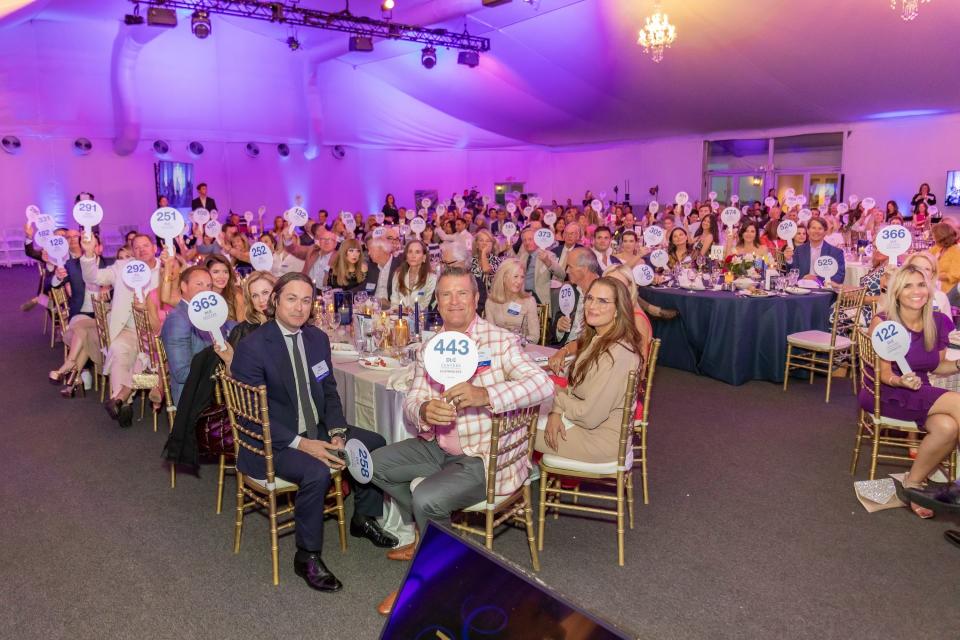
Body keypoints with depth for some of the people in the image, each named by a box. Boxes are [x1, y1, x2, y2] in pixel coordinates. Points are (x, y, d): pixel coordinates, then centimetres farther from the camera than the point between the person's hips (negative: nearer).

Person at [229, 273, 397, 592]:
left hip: (318, 431, 7)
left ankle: (363, 519, 22)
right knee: (316, 472, -31)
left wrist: (337, 433, -8)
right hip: (273, 441, -7)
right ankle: (307, 556, -8)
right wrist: (301, 444, -25)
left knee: (375, 444, 0)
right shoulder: (251, 347, -17)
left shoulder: (318, 338, 3)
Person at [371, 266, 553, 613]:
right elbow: (411, 400, 4)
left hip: (485, 455, -7)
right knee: (375, 464, 6)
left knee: (426, 497, -25)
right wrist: (424, 410, -22)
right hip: (438, 447, 7)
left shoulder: (500, 341, -12)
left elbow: (543, 384, -23)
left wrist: (483, 395, -35)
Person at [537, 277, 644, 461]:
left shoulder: (617, 353, -29)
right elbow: (574, 387, 8)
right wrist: (556, 413, -10)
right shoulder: (596, 339, 3)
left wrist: (558, 395, -10)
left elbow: (590, 416, -27)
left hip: (602, 439, -8)